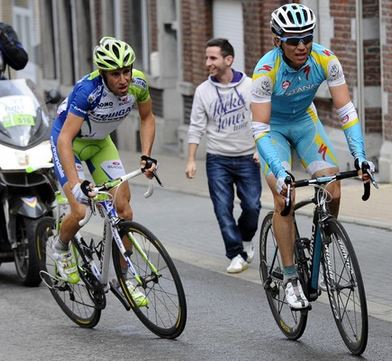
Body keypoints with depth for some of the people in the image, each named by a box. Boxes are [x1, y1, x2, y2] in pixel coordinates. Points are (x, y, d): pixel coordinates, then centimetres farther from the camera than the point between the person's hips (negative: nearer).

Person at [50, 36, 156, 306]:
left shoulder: (138, 83, -21)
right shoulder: (87, 90, -38)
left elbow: (147, 118, 0)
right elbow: (65, 140, -40)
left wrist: (147, 156, -12)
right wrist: (77, 185, -49)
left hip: (100, 142, 5)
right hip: (69, 141, -5)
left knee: (123, 206, -4)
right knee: (80, 211, -19)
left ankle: (124, 278, 9)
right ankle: (61, 248, 15)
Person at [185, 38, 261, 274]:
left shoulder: (249, 86, -2)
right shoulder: (203, 91, 0)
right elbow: (196, 128, 2)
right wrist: (191, 160, -3)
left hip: (247, 158, 0)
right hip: (218, 159, 0)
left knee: (252, 205, -3)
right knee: (223, 208, -5)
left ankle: (246, 240, 25)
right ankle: (237, 255, 3)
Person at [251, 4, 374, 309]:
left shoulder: (325, 60, -25)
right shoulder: (267, 70, -33)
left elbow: (346, 110, -22)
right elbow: (260, 129, -33)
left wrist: (360, 155, -33)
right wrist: (279, 171, -46)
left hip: (305, 121, 3)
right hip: (273, 127, -3)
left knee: (333, 189, -14)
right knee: (284, 198, -19)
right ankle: (290, 278, -11)